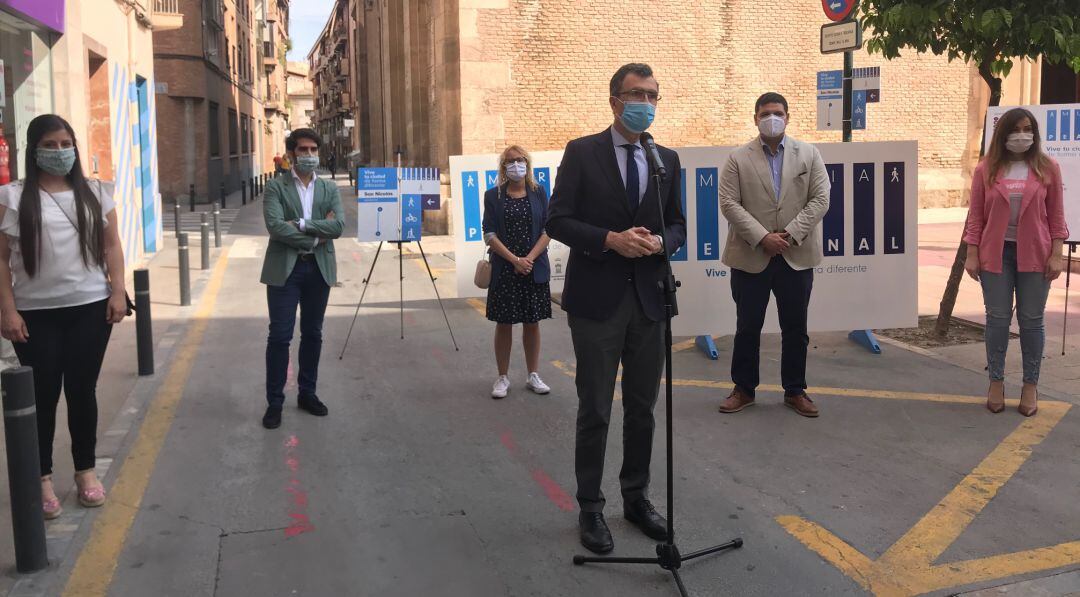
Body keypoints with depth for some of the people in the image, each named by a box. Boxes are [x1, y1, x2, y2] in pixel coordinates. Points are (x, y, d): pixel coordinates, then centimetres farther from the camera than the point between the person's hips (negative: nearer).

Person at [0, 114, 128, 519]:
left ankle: (86, 470, 23)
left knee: (82, 390, 9)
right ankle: (42, 478, 18)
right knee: (42, 395, 5)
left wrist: (118, 292, -2)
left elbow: (111, 247, 8)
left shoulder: (95, 192, 6)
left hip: (89, 308, 2)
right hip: (36, 313, -1)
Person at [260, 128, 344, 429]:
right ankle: (275, 401, 7)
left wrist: (301, 224, -14)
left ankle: (307, 393, 25)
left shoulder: (329, 188, 9)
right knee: (279, 336, -1)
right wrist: (315, 237, -13)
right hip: (284, 268, -3)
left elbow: (338, 226, -6)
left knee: (313, 334, 11)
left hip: (319, 269, 3)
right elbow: (275, 226, -14)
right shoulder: (276, 187, 0)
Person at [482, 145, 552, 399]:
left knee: (532, 322, 8)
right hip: (504, 269, -1)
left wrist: (529, 258, -12)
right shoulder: (493, 195, 2)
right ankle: (502, 377, 13)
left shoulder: (538, 193, 6)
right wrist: (515, 260, -14)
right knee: (504, 323, 3)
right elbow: (490, 234, -5)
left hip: (535, 268, 1)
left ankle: (533, 375, 19)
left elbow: (547, 230, 0)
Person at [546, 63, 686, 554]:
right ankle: (590, 507, 18)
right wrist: (610, 240, -19)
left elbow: (678, 225, 13)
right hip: (597, 298, -4)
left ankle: (636, 498, 29)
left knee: (642, 408, 13)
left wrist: (659, 241, -10)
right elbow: (557, 220, -7)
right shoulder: (582, 153, -3)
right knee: (595, 410, 4)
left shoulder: (667, 159, 9)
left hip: (648, 298, 4)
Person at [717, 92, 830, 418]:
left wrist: (789, 235, -12)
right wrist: (762, 237, -15)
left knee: (795, 329, 9)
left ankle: (795, 391, 22)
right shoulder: (738, 159, 1)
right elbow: (729, 203, -6)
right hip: (751, 256, -1)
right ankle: (744, 389, 21)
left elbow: (820, 199, 0)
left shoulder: (809, 154, 6)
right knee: (747, 328, 8)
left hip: (796, 256, 1)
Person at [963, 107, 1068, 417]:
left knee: (1031, 320, 6)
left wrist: (1056, 254, -4)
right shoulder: (986, 170, 2)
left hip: (1034, 253, 0)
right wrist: (972, 254, -3)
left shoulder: (1047, 168, 3)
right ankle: (996, 381, 17)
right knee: (997, 319, 5)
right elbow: (976, 215, 2)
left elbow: (1056, 215, 2)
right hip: (996, 252, 0)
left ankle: (1031, 385, 16)